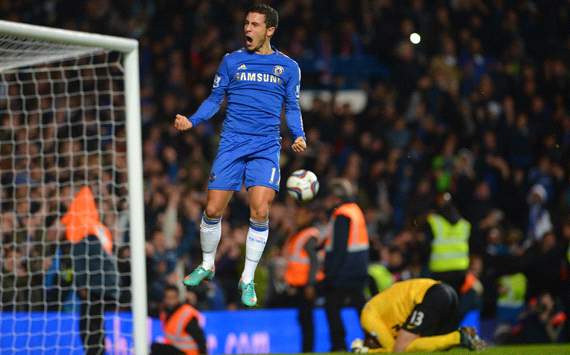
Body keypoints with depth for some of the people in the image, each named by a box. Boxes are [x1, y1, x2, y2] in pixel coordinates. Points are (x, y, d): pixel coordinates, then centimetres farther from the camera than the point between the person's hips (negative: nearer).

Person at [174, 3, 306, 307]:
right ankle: (207, 265, 24)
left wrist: (298, 136, -6)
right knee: (213, 210, -2)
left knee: (260, 211, -16)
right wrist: (192, 121, -4)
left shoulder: (288, 67, 7)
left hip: (266, 147, -1)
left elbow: (292, 108, 12)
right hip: (232, 144, 1)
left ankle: (248, 280, -2)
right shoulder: (231, 61, 8)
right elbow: (215, 99, 12)